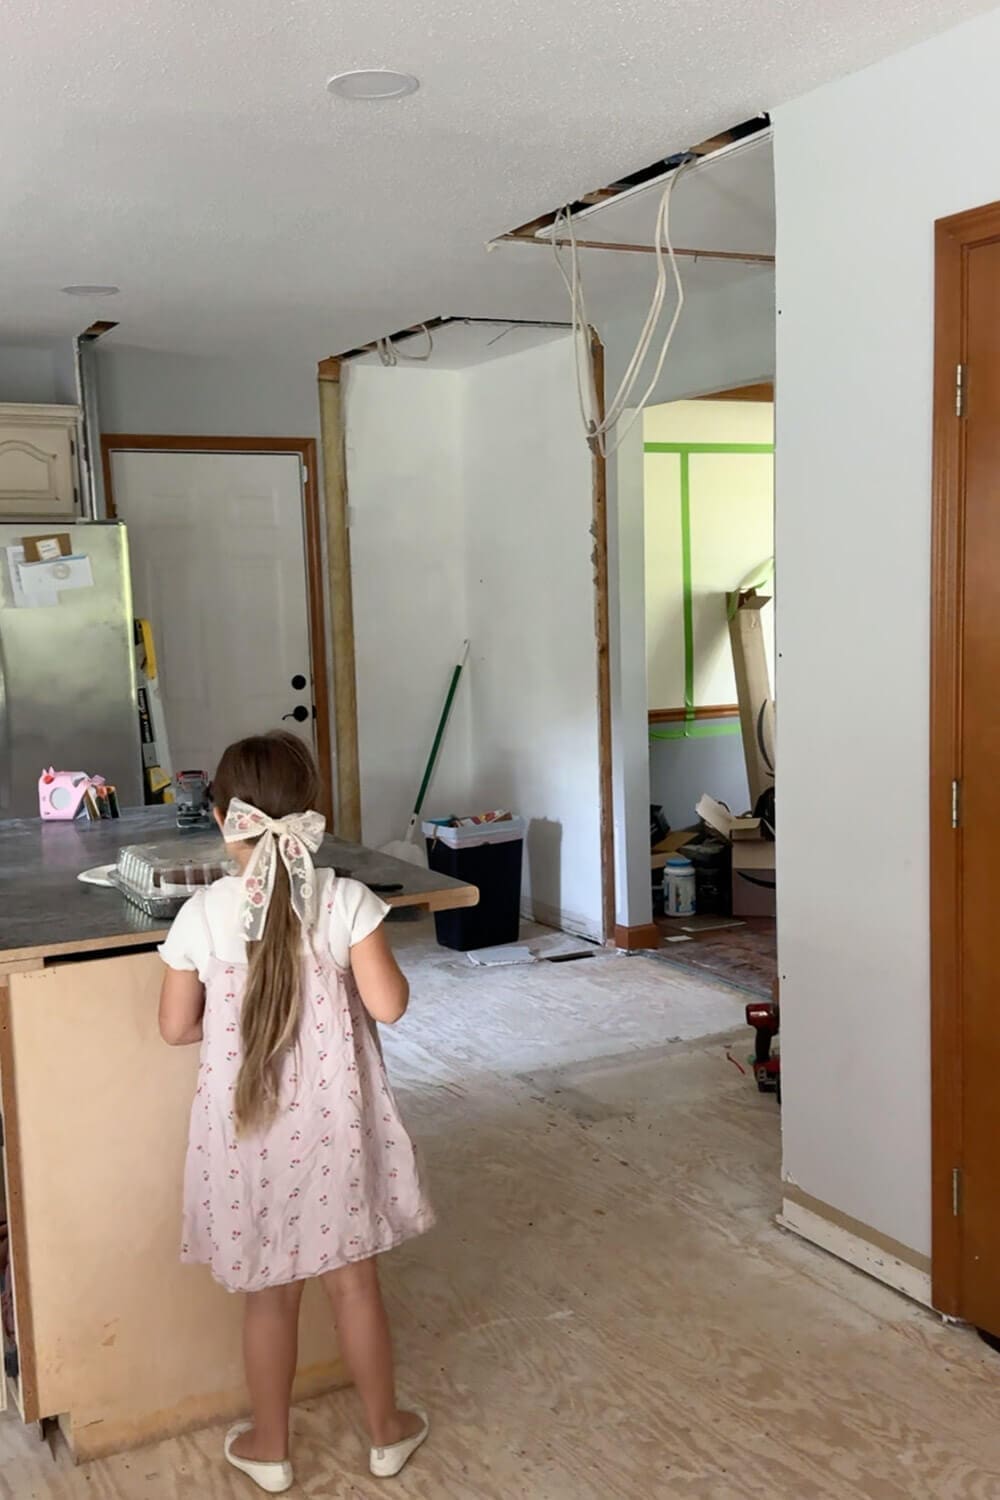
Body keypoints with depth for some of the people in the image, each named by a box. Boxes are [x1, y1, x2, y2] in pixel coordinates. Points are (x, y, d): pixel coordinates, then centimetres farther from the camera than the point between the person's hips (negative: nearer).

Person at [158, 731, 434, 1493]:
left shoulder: (201, 914, -12)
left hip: (249, 1123, 1)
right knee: (355, 1280, 17)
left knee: (270, 1292, 17)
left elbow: (177, 1026, -3)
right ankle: (386, 1431, 34)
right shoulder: (347, 900, -15)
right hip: (335, 1118, 0)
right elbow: (388, 1004, -15)